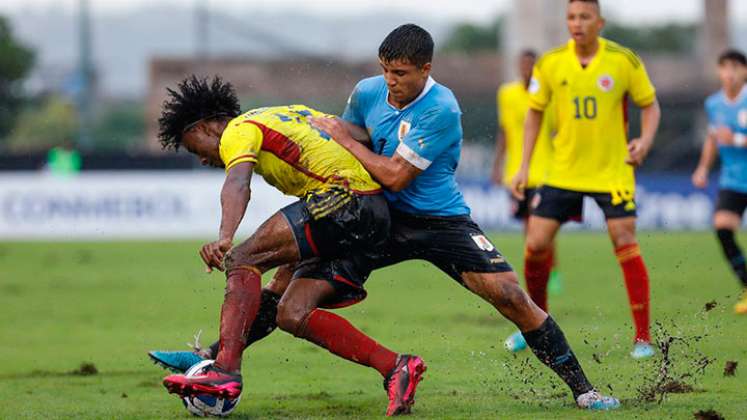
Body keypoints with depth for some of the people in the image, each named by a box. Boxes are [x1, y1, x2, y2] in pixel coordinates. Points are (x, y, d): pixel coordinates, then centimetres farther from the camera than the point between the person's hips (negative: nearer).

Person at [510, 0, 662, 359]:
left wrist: (645, 141, -15)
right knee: (536, 244, -2)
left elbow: (650, 105, 3)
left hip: (612, 171, -2)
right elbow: (535, 112, 8)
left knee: (625, 243, -12)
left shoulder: (624, 61, -8)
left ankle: (643, 338, -5)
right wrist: (524, 167, 3)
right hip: (563, 171, 2)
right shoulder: (550, 63, -3)